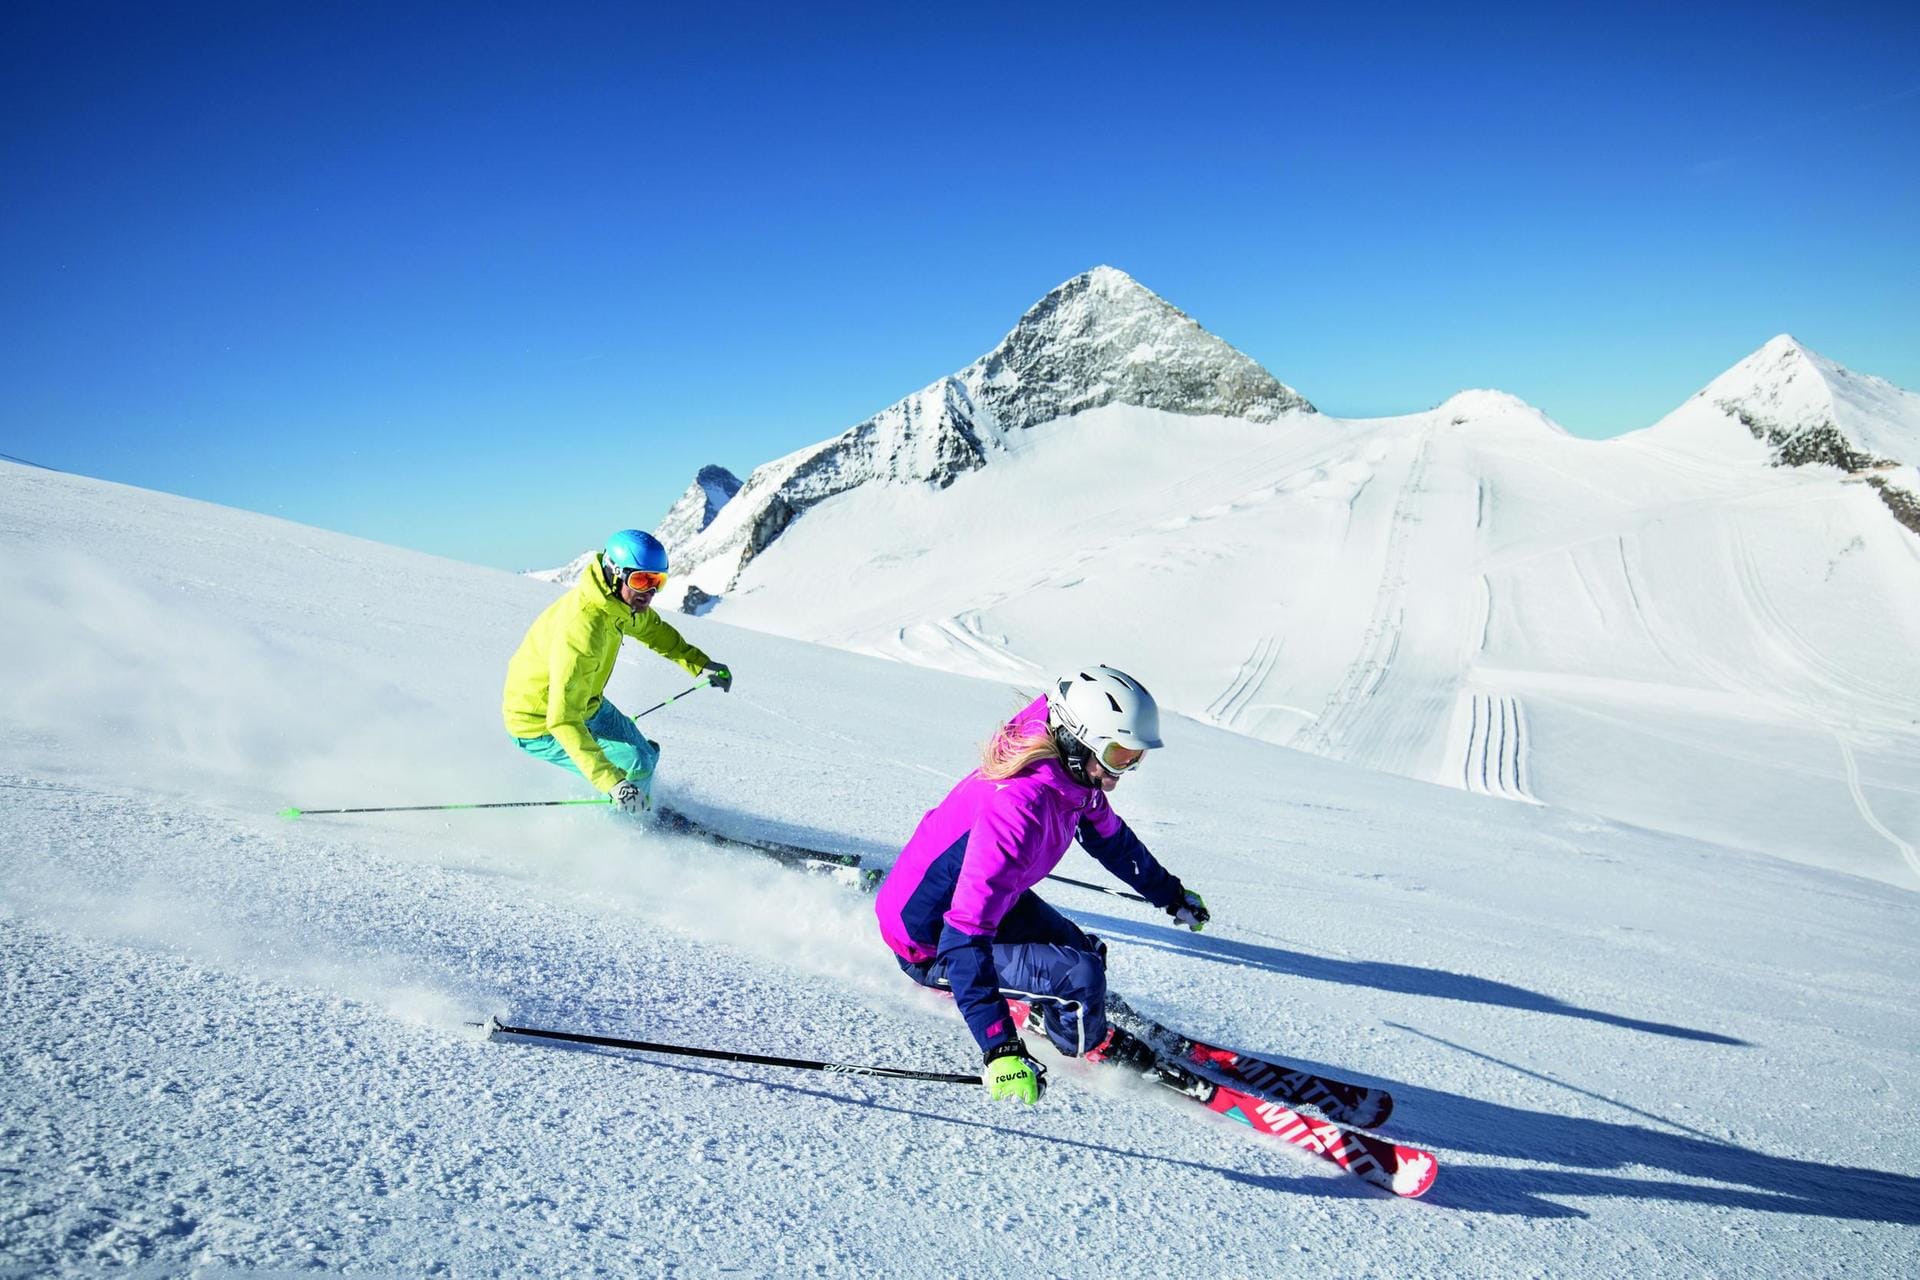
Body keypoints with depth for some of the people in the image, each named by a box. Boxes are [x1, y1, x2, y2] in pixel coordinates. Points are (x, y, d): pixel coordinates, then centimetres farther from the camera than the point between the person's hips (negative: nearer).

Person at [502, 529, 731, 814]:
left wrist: (701, 664, 8)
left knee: (647, 754, 15)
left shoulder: (620, 599, -11)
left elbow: (652, 628, 14)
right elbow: (563, 720, -41)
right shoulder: (581, 631, -38)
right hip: (541, 727, -9)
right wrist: (611, 782, -47)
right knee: (636, 766, -18)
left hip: (588, 705, 9)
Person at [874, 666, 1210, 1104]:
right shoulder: (1017, 807, -38)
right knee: (1080, 975, -19)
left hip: (989, 899, 9)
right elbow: (964, 938, -41)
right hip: (931, 943, -9)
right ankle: (1087, 1044, 14)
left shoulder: (1073, 775, -9)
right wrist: (1000, 1050, -45)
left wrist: (1171, 894, 28)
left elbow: (1110, 837, 14)